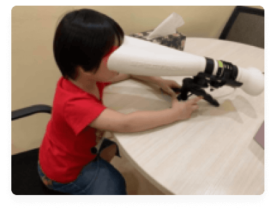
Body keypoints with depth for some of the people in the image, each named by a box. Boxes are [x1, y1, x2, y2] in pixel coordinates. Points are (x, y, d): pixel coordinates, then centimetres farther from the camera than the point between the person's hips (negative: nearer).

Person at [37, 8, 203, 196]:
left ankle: (98, 171, 23)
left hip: (81, 147, 7)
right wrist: (176, 114, -38)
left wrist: (160, 81, -15)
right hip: (64, 171, -7)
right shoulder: (74, 103, -40)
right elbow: (126, 123, -48)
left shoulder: (87, 78, -15)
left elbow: (129, 73, -1)